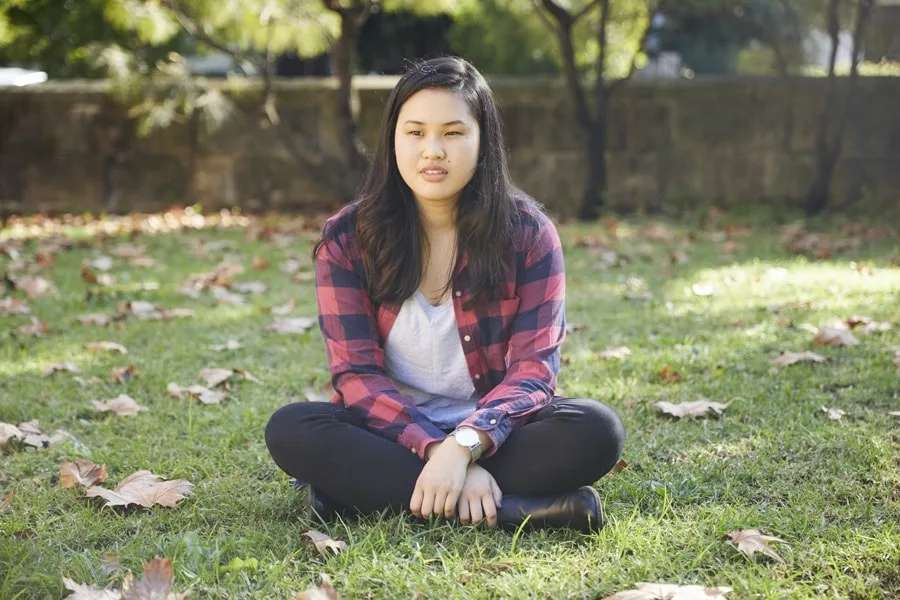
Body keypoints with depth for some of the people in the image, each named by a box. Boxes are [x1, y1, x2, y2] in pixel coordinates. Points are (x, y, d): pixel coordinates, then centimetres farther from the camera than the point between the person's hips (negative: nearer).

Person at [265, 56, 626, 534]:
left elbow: (533, 369, -12)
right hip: (391, 435, 1)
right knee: (290, 430, -30)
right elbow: (356, 374, -10)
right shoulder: (346, 238, -4)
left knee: (596, 430, -28)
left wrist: (464, 445, -31)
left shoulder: (528, 233, -4)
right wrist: (438, 451, -26)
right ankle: (518, 507, -32)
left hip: (490, 434, -1)